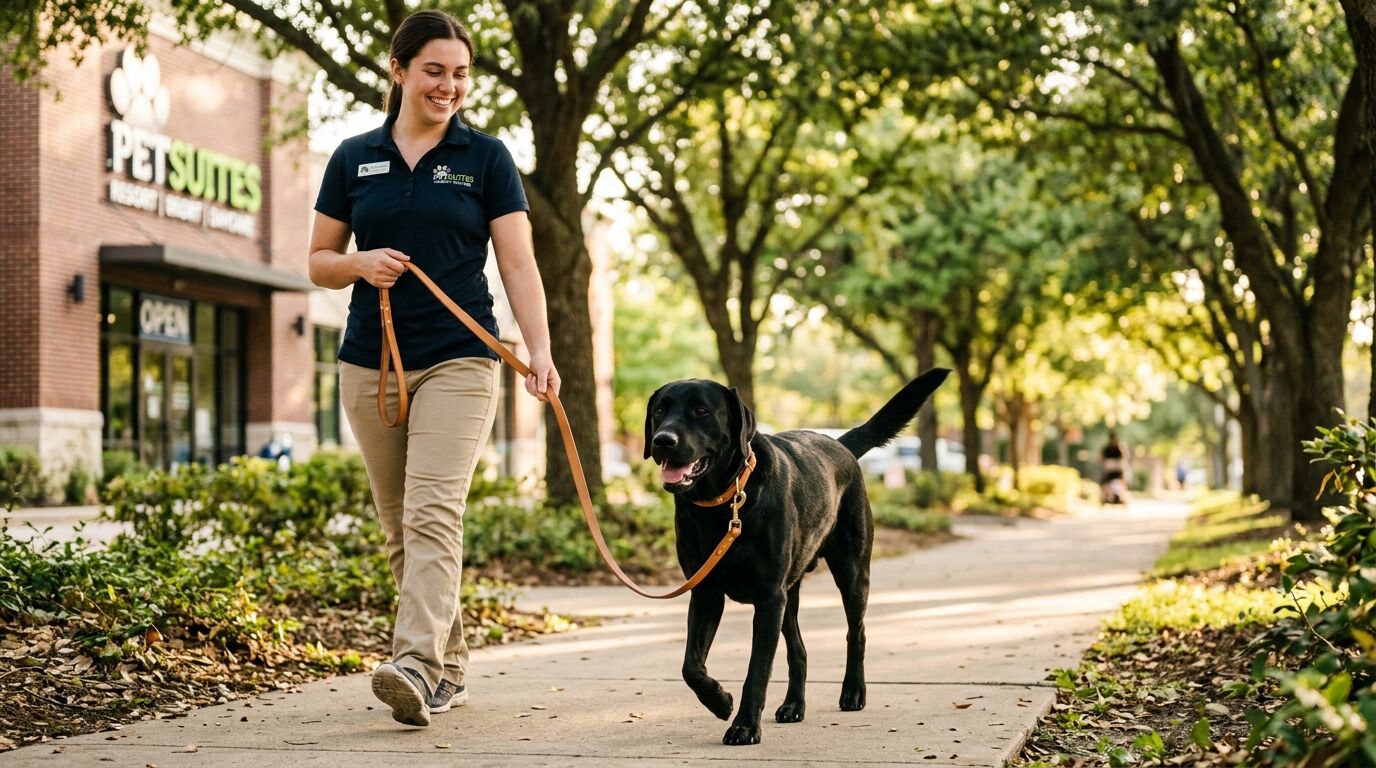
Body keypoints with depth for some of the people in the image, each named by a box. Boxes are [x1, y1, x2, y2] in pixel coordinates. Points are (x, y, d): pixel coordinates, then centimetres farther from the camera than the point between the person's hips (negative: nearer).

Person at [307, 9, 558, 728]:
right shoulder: (354, 158, 8)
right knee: (399, 528, 8)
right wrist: (361, 263, -9)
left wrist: (539, 349, -17)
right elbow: (319, 262, 13)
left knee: (433, 514, -18)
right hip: (370, 364, 4)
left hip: (457, 362, -3)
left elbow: (518, 263, -3)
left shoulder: (485, 157, 2)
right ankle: (451, 667, 19)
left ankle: (416, 667, -27)